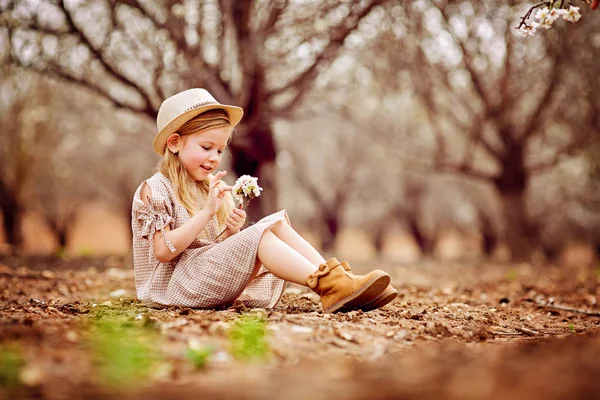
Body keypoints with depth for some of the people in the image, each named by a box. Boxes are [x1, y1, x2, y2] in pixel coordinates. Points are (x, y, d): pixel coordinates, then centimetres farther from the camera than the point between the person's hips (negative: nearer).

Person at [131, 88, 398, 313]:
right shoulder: (155, 189, -6)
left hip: (214, 278, 8)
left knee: (278, 222, -7)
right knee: (259, 235, -25)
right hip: (176, 285, -8)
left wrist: (231, 234, -6)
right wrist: (207, 211, -23)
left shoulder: (211, 187, 18)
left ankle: (338, 280, -22)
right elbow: (163, 250, -18)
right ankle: (329, 288, -35)